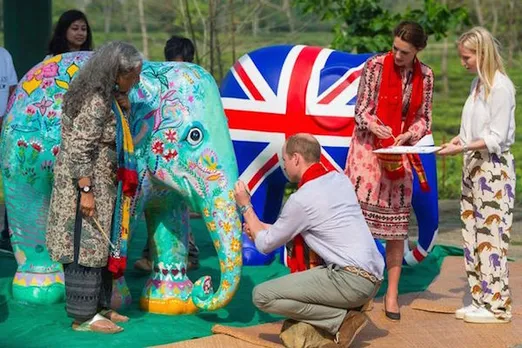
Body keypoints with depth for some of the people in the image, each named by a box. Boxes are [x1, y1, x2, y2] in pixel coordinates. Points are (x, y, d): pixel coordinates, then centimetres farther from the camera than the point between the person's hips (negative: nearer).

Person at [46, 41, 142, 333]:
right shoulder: (95, 102, -21)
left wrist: (123, 104, 5)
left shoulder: (107, 96, 9)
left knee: (99, 245, 15)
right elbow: (78, 151, -23)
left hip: (102, 186, 10)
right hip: (86, 185, -10)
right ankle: (84, 316, 3)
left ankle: (99, 306, 24)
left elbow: (117, 137, 21)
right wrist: (86, 191, -23)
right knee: (85, 248, -4)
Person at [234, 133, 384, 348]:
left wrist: (246, 207, 16)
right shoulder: (340, 179, 13)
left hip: (350, 279, -9)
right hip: (372, 277, 9)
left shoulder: (301, 199, -10)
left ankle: (342, 320, -6)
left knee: (262, 296, -7)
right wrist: (262, 227, 28)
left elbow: (265, 245, 3)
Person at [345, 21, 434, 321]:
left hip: (400, 154, 3)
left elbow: (424, 118, 6)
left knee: (397, 223, 4)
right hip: (368, 148, -3)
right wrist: (375, 127, -28)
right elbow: (361, 109, -8)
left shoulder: (425, 76, 1)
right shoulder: (376, 65, -9)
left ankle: (393, 293, 13)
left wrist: (406, 136, -13)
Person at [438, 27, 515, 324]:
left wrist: (463, 148, -22)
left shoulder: (500, 86, -14)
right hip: (474, 165, 8)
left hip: (494, 167, -8)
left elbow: (497, 138, -16)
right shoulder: (478, 83, 11)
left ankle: (497, 306, 0)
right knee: (473, 234, 9)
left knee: (491, 235, -6)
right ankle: (480, 300, 15)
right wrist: (457, 140, 0)